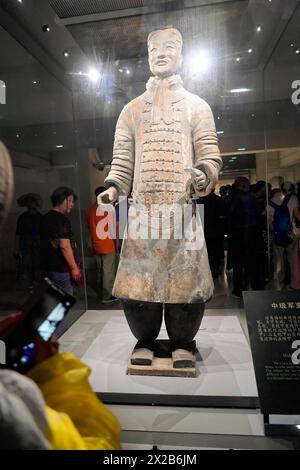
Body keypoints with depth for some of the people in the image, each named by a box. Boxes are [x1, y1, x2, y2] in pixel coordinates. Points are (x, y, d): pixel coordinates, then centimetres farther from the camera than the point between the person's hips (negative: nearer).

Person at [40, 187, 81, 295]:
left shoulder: (46, 218, 11)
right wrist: (74, 267, -17)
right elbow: (65, 246, -22)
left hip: (48, 267, 9)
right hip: (61, 269, -9)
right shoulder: (61, 219, -17)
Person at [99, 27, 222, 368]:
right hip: (142, 209, 2)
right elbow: (122, 158, 12)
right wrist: (113, 187, -6)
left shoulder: (196, 106, 15)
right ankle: (145, 340, 18)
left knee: (186, 279, -3)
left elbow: (210, 155, 5)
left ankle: (182, 343, 17)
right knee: (138, 278, -2)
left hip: (183, 209, -1)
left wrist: (203, 175, -17)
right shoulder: (132, 109, 19)